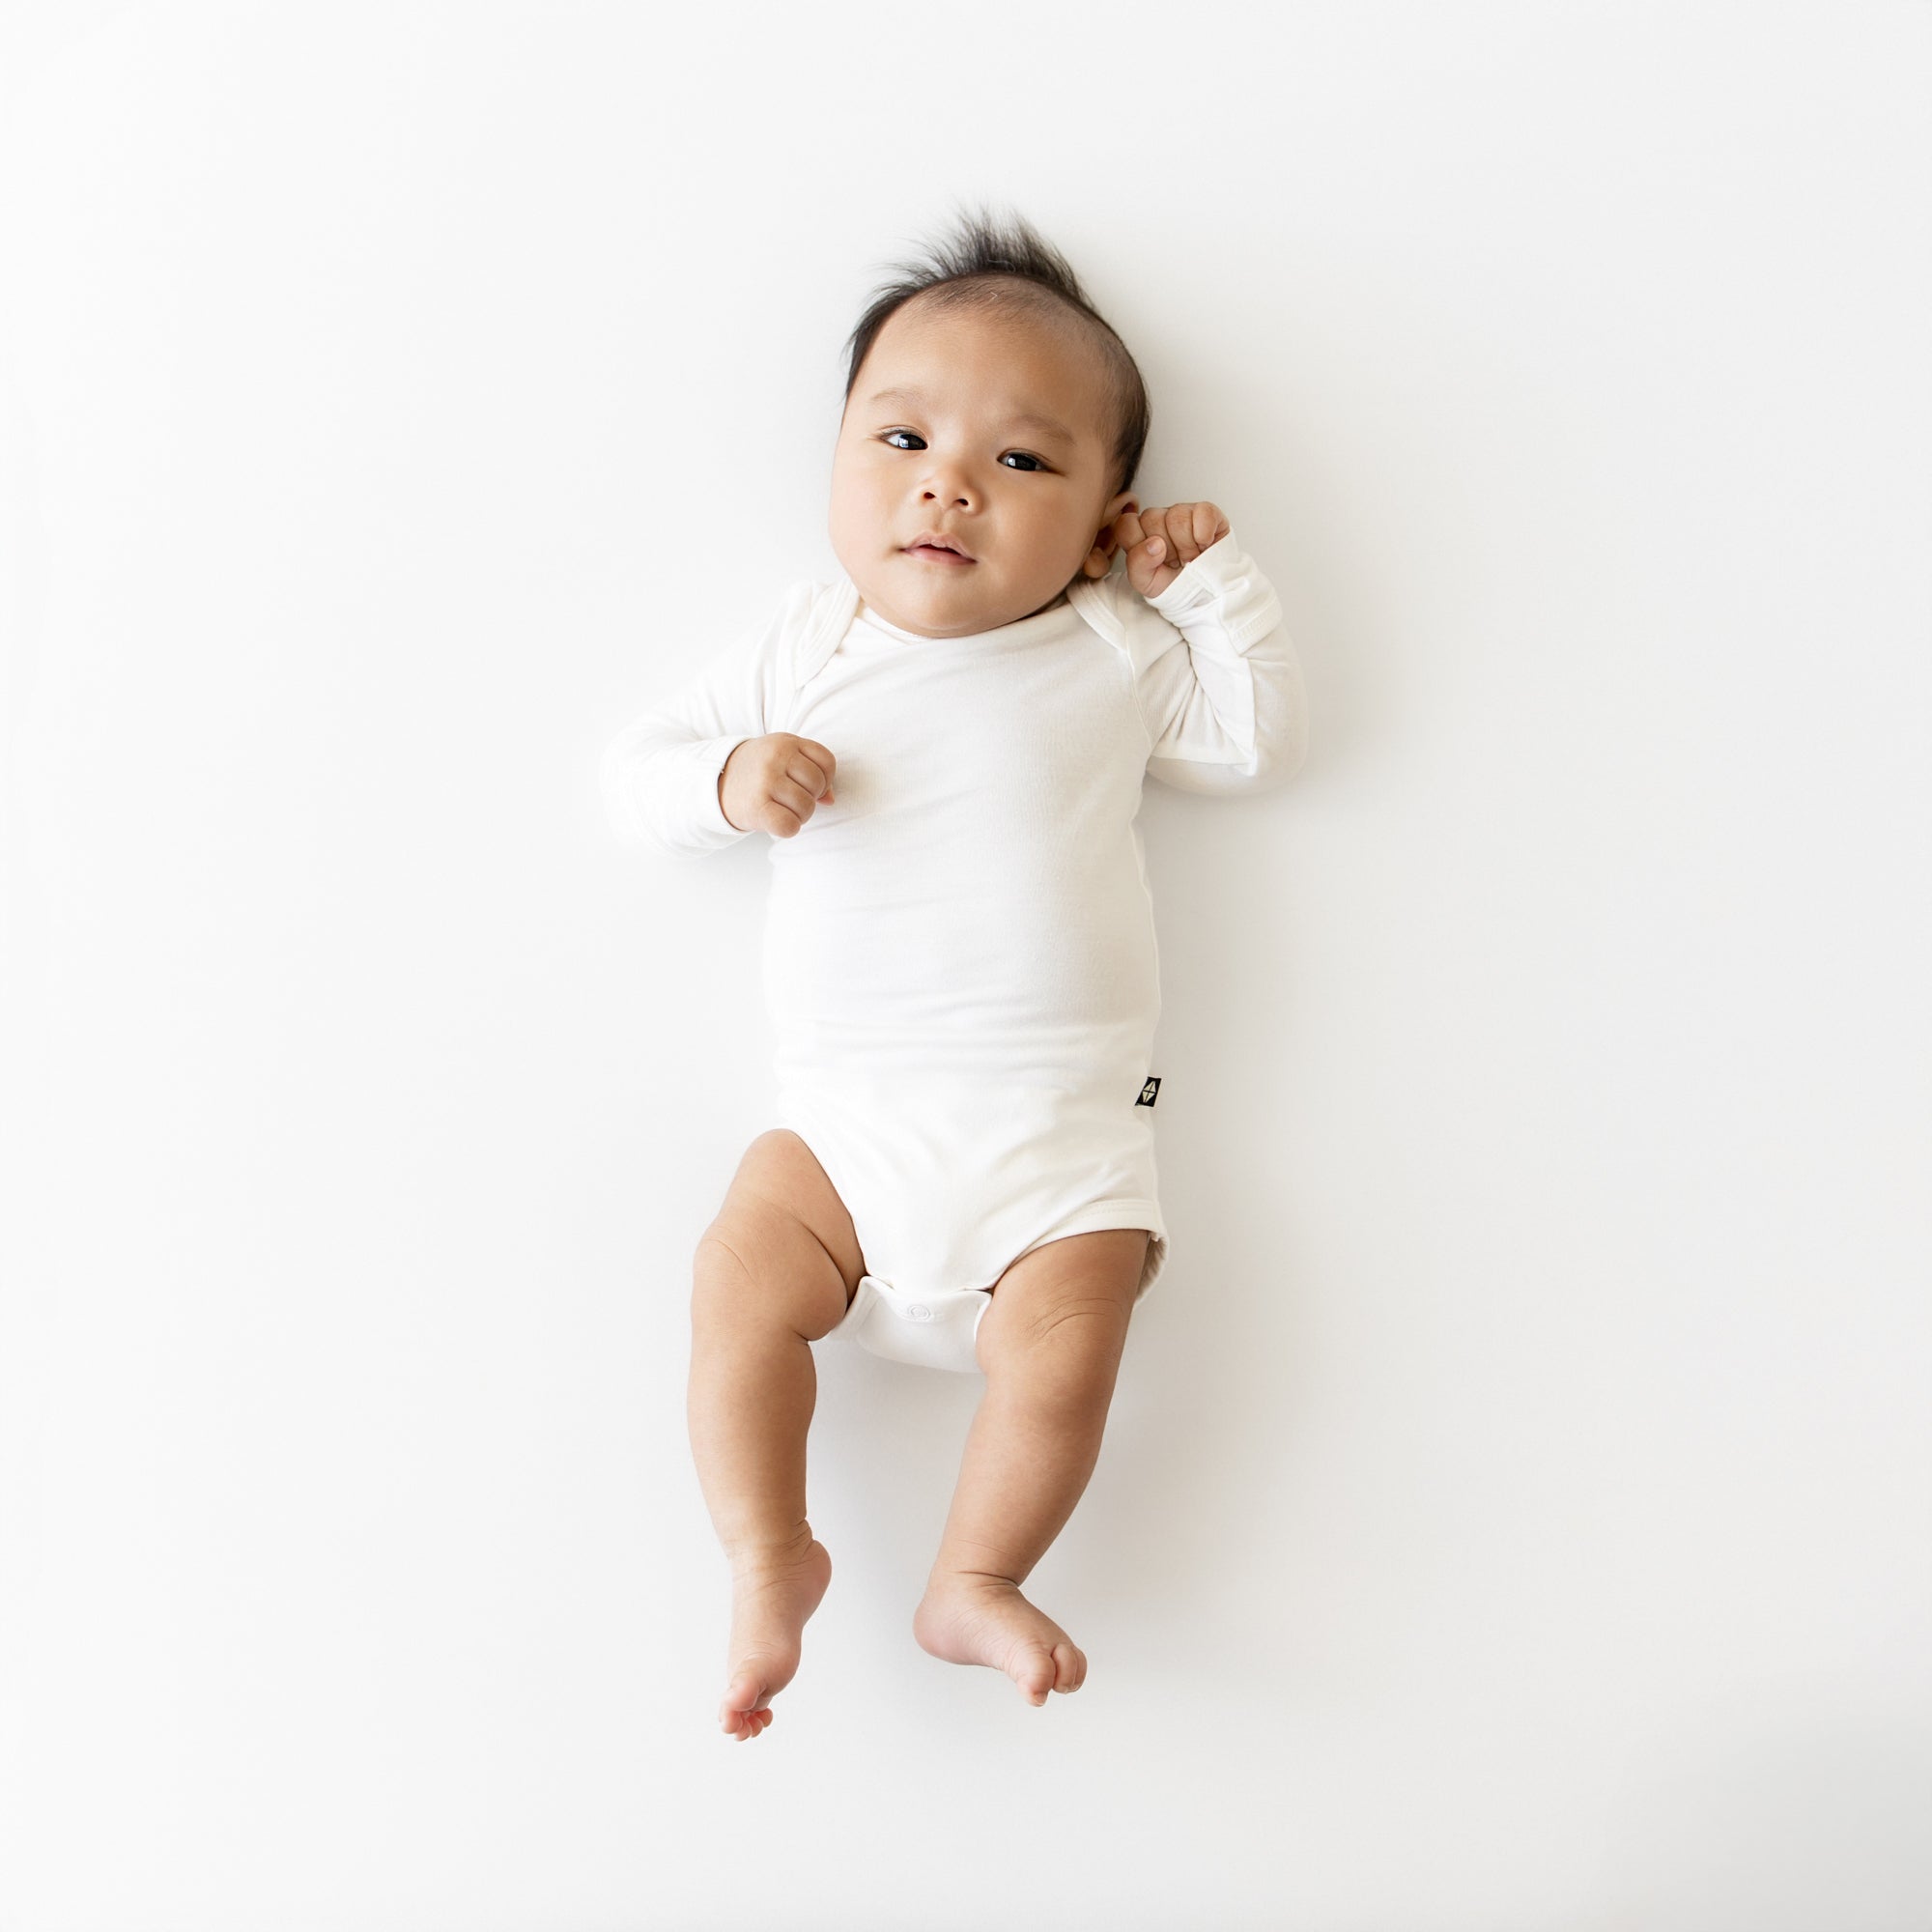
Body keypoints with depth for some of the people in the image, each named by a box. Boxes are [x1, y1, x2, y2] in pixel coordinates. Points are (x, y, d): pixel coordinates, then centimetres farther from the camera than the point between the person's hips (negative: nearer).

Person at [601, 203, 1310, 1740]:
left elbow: (1266, 738, 10)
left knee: (1065, 1340, -19)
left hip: (1062, 1130, -1)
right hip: (846, 1115, 2)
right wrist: (728, 780, -13)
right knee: (741, 1280, -16)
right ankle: (771, 1558, -2)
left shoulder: (1115, 654, 5)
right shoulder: (801, 651, 7)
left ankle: (977, 1581, 0)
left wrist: (1210, 576, 2)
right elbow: (640, 767, 10)